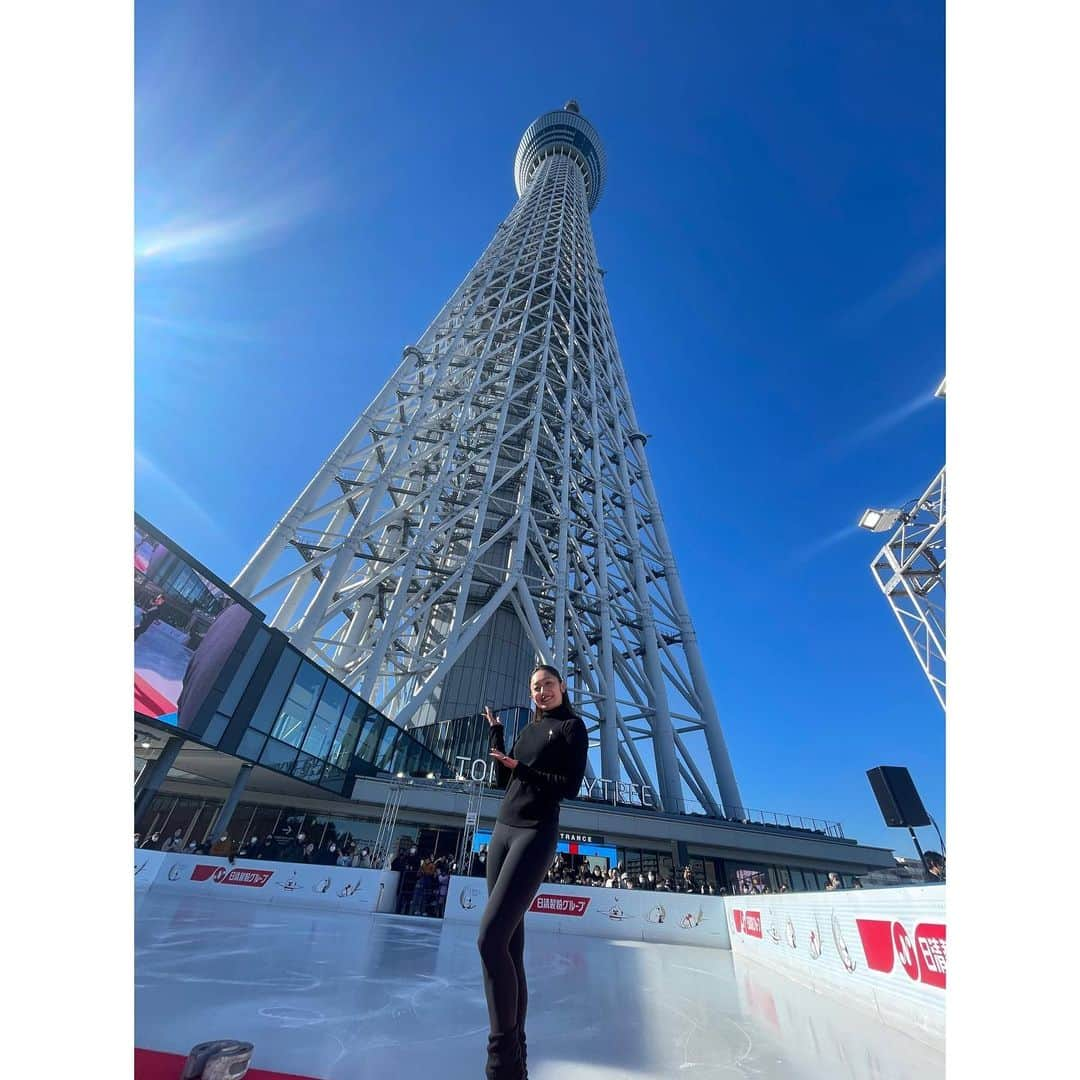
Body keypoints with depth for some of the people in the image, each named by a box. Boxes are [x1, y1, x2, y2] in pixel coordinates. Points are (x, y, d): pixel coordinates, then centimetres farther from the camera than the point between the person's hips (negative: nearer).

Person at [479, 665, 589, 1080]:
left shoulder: (572, 726, -3)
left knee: (491, 937, -16)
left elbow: (570, 787, -9)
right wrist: (496, 731, 7)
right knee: (510, 944, 8)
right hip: (503, 829, 7)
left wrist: (523, 769, -17)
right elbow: (502, 781, 13)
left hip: (536, 833, -6)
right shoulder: (528, 729, 15)